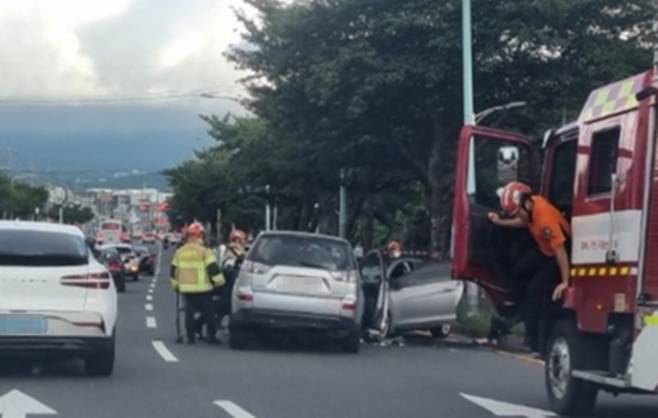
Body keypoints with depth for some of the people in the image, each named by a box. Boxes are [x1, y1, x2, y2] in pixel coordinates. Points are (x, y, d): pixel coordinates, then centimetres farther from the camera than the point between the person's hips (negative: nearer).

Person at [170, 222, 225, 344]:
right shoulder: (204, 252, -8)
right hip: (202, 288, -4)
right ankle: (211, 336, 4)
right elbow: (213, 269, -12)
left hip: (186, 288, 4)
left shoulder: (179, 252, 8)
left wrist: (175, 284, 26)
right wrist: (219, 281, -1)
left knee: (189, 312, 7)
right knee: (208, 312, 4)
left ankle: (191, 336, 6)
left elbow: (174, 270, 15)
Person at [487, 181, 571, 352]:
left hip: (558, 254, -9)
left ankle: (533, 339, -8)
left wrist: (565, 282, -34)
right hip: (544, 250, 9)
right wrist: (501, 222, 4)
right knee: (518, 272, 16)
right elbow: (524, 222, 15)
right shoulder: (530, 206, -11)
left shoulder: (544, 214, -37)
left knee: (536, 289, -15)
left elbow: (560, 250, -35)